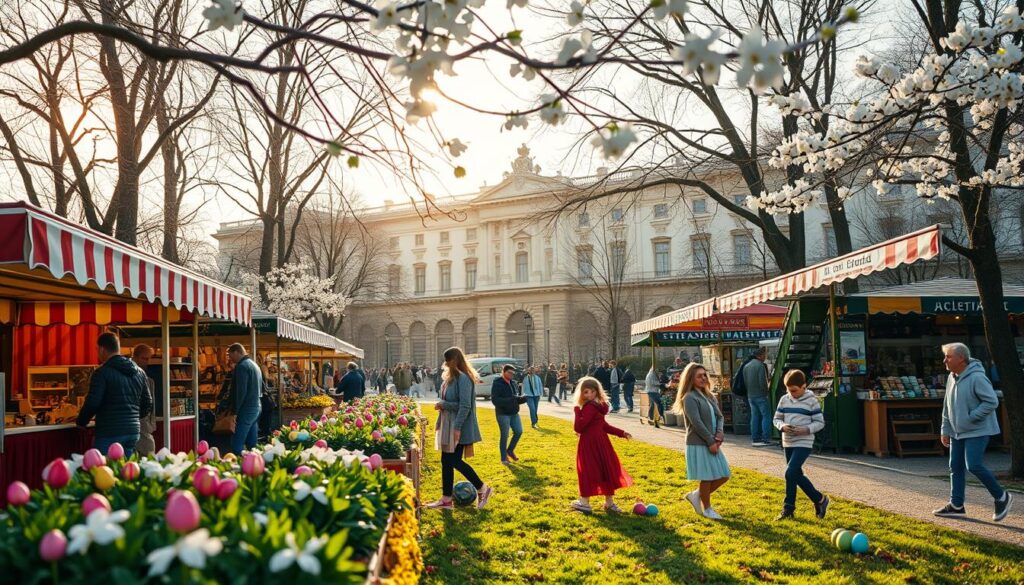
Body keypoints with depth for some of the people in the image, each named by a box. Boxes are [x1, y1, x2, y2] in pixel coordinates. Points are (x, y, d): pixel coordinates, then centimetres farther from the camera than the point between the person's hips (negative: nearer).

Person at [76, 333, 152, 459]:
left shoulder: (102, 372, -10)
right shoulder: (139, 372, 10)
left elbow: (92, 403, -15)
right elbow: (147, 404, 13)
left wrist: (81, 422, 2)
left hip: (109, 434, -6)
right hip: (133, 432, 6)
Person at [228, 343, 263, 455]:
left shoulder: (242, 366, -12)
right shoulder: (254, 364, 18)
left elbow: (241, 391, -18)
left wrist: (234, 411, -12)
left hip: (246, 410, -10)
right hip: (256, 408, 10)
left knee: (236, 445, -9)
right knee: (252, 444, 10)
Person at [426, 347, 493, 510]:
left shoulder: (463, 378, -17)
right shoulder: (452, 377, 13)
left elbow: (465, 406, -21)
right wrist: (442, 404, 5)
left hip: (459, 427, -10)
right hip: (449, 426, 10)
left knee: (455, 461, -5)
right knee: (446, 461, 9)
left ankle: (483, 489, 8)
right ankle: (446, 500, 16)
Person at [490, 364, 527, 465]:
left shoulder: (514, 383, 8)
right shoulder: (497, 384, -12)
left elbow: (518, 396, 16)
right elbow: (495, 400, -21)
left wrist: (522, 398, -9)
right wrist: (510, 400, -31)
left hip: (514, 413, 7)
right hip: (503, 414, -7)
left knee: (519, 431, 6)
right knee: (504, 435, 0)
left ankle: (510, 450, 28)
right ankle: (504, 458, 14)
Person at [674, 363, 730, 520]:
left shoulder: (709, 396, 14)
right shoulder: (690, 398, -12)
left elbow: (719, 416, 11)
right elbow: (697, 423, -17)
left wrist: (719, 433, -7)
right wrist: (710, 441, -15)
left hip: (712, 443, 8)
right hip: (698, 444, -8)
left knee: (723, 476, 9)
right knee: (707, 477, 0)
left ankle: (696, 495, 25)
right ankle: (707, 509, 20)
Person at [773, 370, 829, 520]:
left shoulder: (811, 400, -7)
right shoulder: (784, 399, 6)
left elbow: (820, 422, -5)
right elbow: (776, 418, 10)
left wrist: (806, 430, -20)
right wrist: (782, 426, -11)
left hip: (803, 443, -6)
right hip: (788, 443, 6)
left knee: (790, 472, -15)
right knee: (797, 475, 11)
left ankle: (788, 508, -1)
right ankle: (820, 499, 28)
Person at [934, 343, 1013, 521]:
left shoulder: (976, 378, -18)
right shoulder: (951, 378, 8)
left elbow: (992, 401, -21)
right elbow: (947, 407, 15)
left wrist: (971, 417, -19)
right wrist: (945, 430, 13)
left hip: (977, 431, -9)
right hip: (958, 432, 9)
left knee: (974, 466, -14)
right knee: (956, 467, 9)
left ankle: (1001, 497, 6)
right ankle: (956, 505, 17)